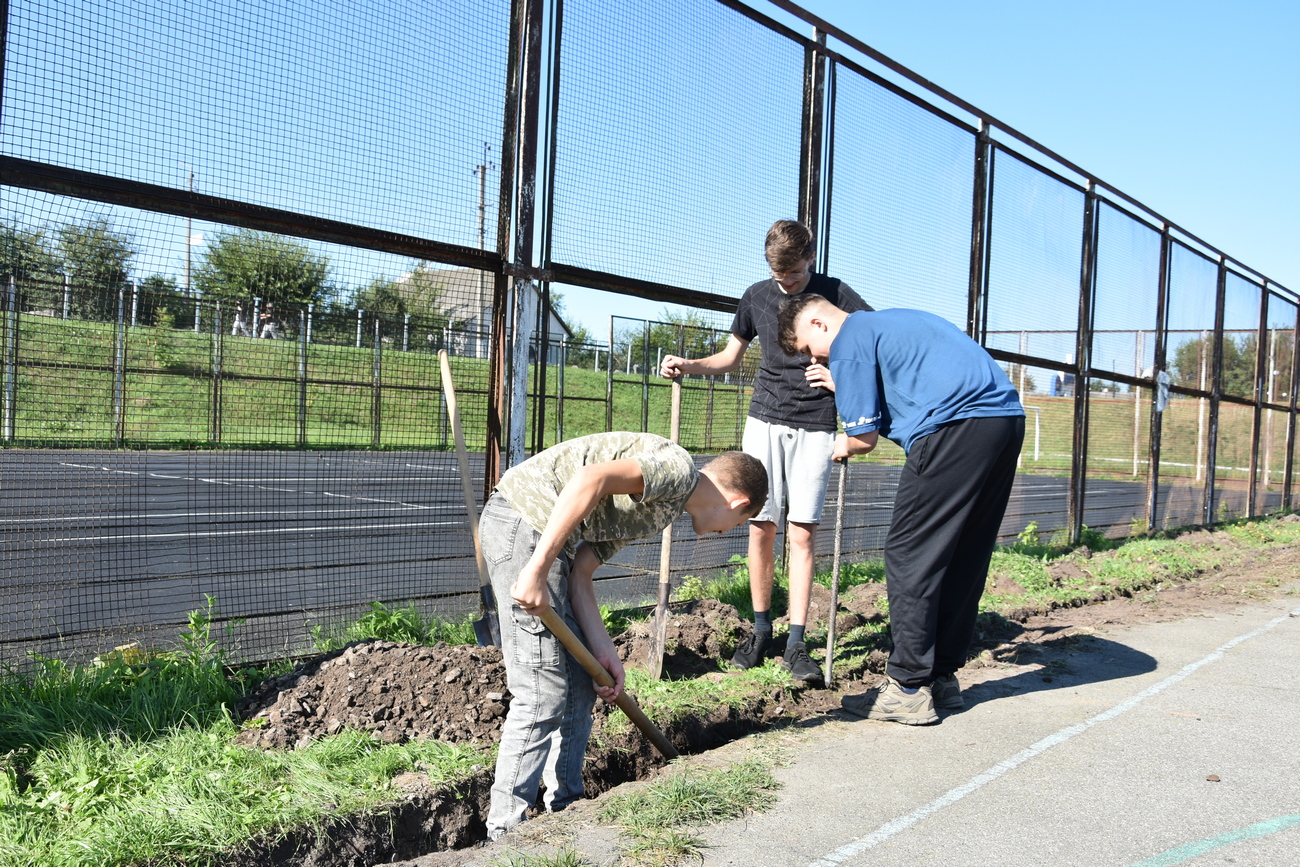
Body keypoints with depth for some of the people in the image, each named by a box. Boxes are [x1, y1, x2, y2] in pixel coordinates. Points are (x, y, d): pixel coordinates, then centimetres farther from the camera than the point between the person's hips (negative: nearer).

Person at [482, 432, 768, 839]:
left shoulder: (651, 507, 21)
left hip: (535, 533, 10)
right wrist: (538, 569, -26)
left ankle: (564, 810, 28)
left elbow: (579, 573, 14)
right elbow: (591, 478, -25)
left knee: (580, 684, 16)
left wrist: (603, 650, 5)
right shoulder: (680, 469, -7)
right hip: (526, 519, -10)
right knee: (544, 692, -6)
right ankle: (504, 833, 4)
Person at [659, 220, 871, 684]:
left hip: (815, 426, -2)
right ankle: (761, 630, 15)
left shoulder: (836, 294, 0)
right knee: (760, 526, 1)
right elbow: (730, 357, 19)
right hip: (765, 420, 2)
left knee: (802, 531, -5)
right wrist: (687, 365, 1)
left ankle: (796, 643, 0)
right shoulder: (756, 297, 9)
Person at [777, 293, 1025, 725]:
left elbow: (865, 438, 0)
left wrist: (843, 445, 22)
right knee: (964, 557, 14)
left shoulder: (850, 342, 1)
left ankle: (908, 689, 1)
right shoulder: (893, 321, 29)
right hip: (1008, 417, 10)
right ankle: (942, 677, 22)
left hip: (957, 428, -10)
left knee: (910, 556, -2)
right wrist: (844, 387, 39)